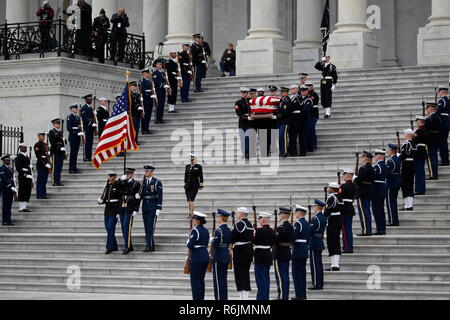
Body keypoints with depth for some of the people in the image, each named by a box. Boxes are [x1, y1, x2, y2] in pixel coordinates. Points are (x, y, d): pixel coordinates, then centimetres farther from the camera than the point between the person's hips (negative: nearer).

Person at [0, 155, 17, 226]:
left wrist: (14, 187, 8)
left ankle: (8, 221, 14)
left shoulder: (10, 168, 17)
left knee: (9, 206, 10)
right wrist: (12, 188, -20)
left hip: (10, 189, 8)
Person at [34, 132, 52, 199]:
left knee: (44, 180, 11)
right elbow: (38, 156, -16)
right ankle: (39, 195, -4)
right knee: (40, 180, -6)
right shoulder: (37, 145, -9)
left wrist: (49, 163, 7)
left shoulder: (45, 145, 18)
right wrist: (45, 163, -19)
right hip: (40, 165, -8)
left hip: (46, 165, 8)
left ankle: (43, 194, 16)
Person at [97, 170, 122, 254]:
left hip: (114, 209, -7)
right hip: (107, 209, 7)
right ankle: (114, 246, 17)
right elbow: (104, 199, 18)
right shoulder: (107, 186, 13)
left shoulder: (118, 185, -7)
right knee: (108, 228, 7)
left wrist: (118, 212, -15)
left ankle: (110, 247, -6)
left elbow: (121, 200, -10)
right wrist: (100, 201, -6)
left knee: (110, 228, -11)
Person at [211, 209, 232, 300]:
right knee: (224, 279, 13)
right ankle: (225, 297, 16)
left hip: (218, 258, -8)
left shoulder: (218, 230, -17)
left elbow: (215, 244, -22)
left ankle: (219, 297, -4)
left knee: (218, 279, -4)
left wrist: (212, 241, -3)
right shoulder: (228, 230, 10)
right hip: (226, 257, 8)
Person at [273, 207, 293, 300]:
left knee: (280, 276, -5)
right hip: (287, 253, 9)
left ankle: (282, 296, -5)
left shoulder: (281, 227, -18)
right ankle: (286, 296, 19)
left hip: (280, 255, -9)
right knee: (285, 276, 14)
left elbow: (276, 240, -23)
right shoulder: (290, 226, 11)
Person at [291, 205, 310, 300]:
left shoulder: (298, 224, -16)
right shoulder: (307, 224, 12)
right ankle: (303, 295, 16)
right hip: (305, 250, 9)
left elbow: (293, 237, -21)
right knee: (302, 273, 13)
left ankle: (299, 295, -8)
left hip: (298, 251, -9)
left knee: (296, 273, -6)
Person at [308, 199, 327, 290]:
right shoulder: (323, 217, 12)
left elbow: (310, 230, -21)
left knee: (315, 264, -6)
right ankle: (320, 284, 16)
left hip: (314, 244, -10)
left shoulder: (316, 218, -18)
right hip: (320, 243, 10)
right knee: (319, 264, 12)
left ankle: (316, 284, -6)